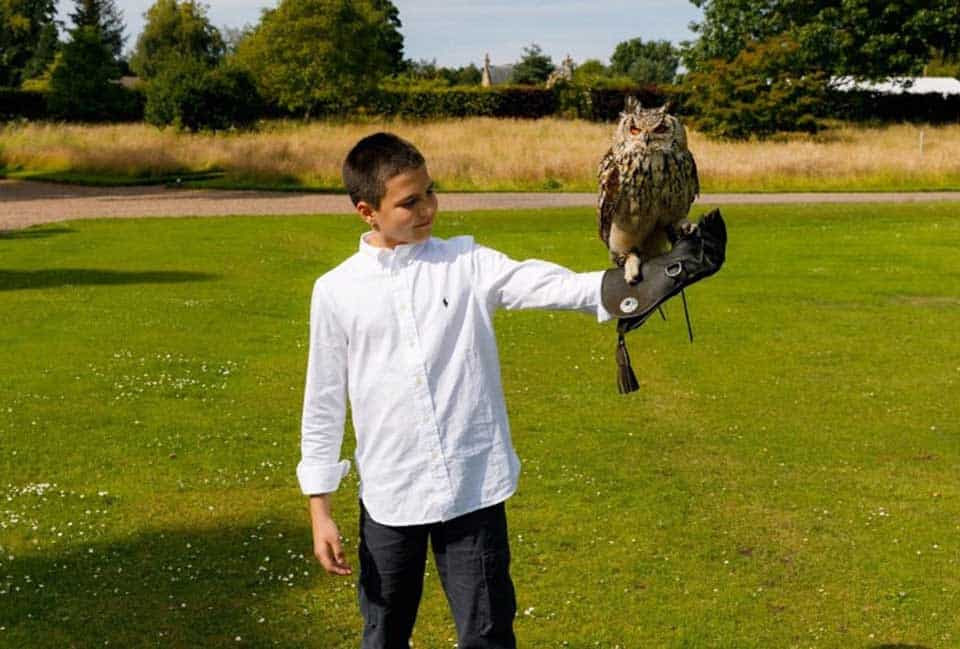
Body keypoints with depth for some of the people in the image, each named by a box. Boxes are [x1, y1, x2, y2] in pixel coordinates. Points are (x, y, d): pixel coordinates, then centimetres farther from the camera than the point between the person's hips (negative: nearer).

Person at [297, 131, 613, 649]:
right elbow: (323, 403, 3)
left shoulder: (467, 262, -1)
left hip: (473, 488, -1)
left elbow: (548, 285, -17)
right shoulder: (336, 292, -1)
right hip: (389, 498, 1)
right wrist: (319, 510, 3)